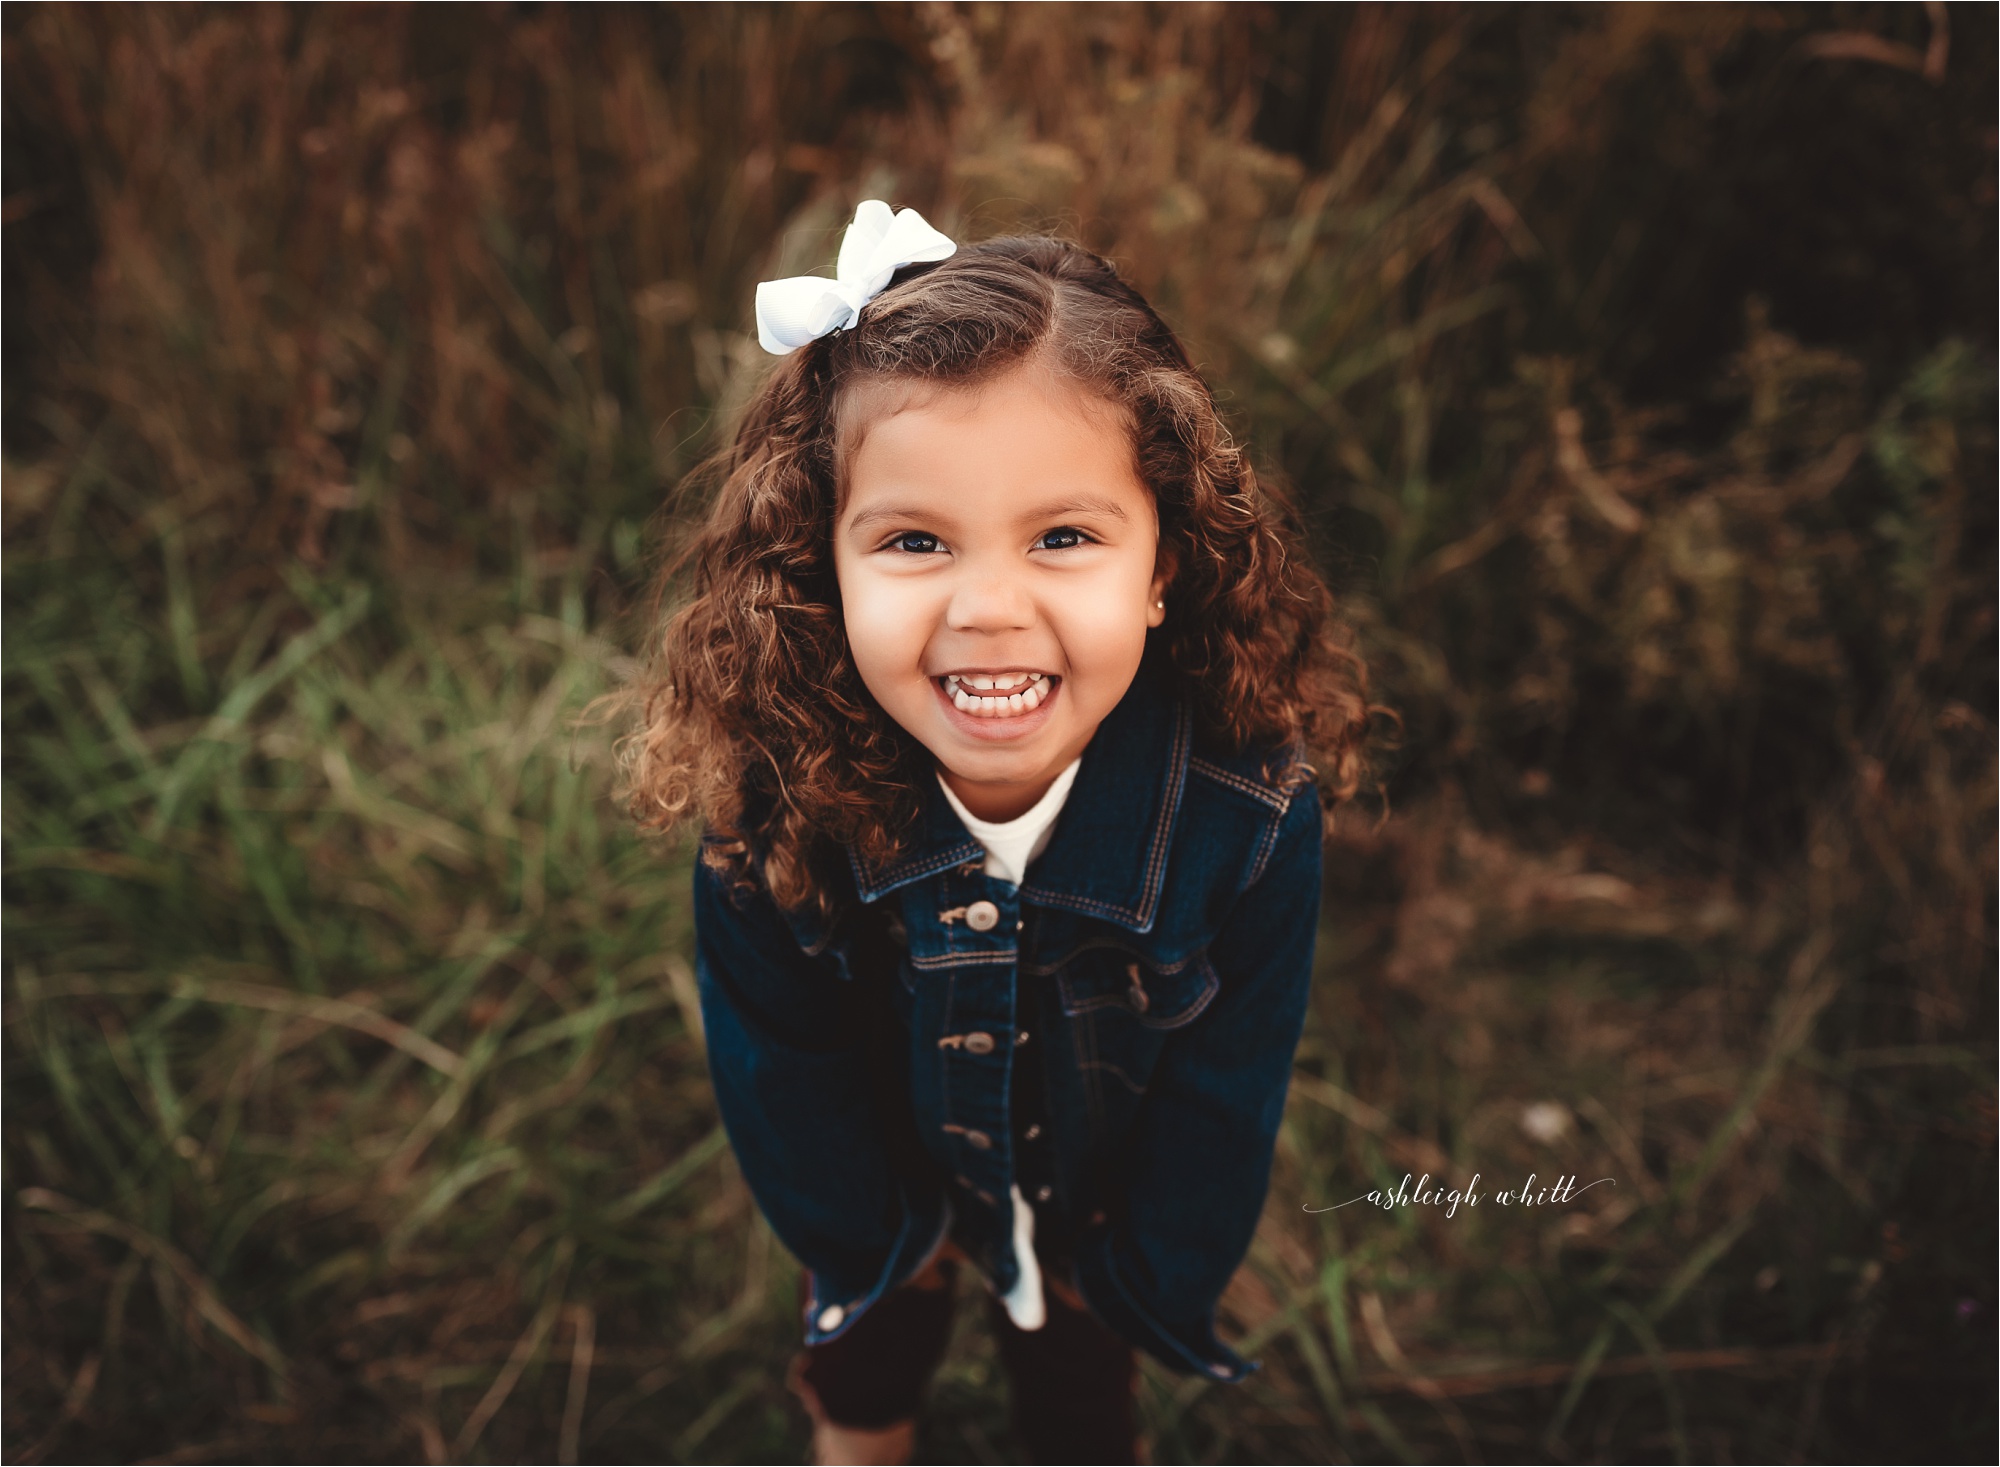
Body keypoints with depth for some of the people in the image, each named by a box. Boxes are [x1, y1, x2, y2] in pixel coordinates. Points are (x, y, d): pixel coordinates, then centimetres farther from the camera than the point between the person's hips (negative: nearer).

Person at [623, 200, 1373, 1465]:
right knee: (874, 1322, 32)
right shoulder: (772, 799, -35)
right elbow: (783, 1068, -15)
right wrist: (876, 1234, -2)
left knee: (1084, 1363, 29)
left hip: (1104, 1194, 0)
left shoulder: (1253, 812, -35)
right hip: (897, 1166, 1)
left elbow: (1227, 1088, -17)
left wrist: (1155, 1272, -5)